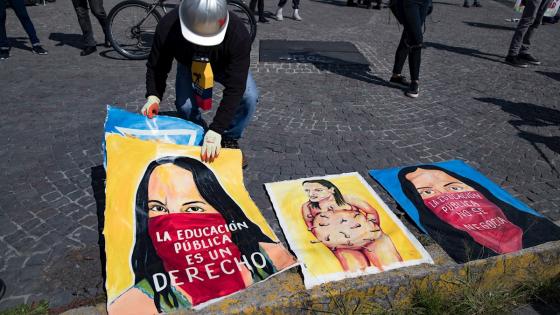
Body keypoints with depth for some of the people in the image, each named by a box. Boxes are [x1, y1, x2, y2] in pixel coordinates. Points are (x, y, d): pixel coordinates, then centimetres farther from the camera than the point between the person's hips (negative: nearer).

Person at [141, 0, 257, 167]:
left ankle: (230, 139, 1)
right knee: (185, 105, -24)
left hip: (226, 66, -1)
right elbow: (156, 66, -20)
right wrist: (153, 96, -39)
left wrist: (216, 131, -45)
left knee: (249, 96, -26)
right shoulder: (167, 26, -35)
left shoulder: (239, 34, -41)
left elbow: (235, 88, -41)